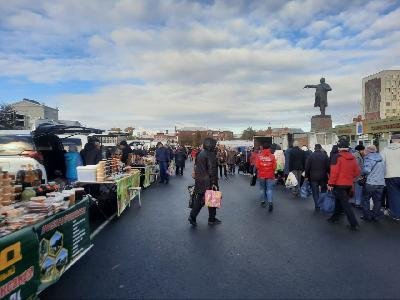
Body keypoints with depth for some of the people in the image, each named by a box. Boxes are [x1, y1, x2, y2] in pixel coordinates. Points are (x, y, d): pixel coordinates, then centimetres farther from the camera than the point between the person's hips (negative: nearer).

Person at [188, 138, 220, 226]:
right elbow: (212, 170, -19)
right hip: (208, 182, -7)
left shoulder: (199, 154, 10)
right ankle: (212, 219, 18)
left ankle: (192, 216, 2)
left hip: (199, 182, 7)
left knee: (199, 199, 11)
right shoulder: (211, 155, -15)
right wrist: (214, 183, -17)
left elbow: (196, 167, 16)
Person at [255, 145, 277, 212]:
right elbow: (274, 167, -7)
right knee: (269, 189, 2)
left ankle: (263, 201, 22)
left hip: (261, 175, 1)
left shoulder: (259, 156, -7)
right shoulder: (272, 156, -8)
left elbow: (257, 166, -7)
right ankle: (270, 202, -15)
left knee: (263, 189, 16)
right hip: (270, 175, -1)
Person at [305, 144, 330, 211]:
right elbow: (328, 167, -1)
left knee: (315, 192, 5)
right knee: (323, 191, 16)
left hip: (313, 177, -1)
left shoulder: (310, 156, -4)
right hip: (323, 177, 1)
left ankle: (317, 207, 4)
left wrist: (307, 176, 6)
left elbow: (307, 167, -3)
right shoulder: (325, 156, -2)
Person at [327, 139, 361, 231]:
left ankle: (354, 224, -4)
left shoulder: (338, 157, -16)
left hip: (339, 184, -7)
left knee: (345, 204, -3)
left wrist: (330, 184, -13)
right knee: (338, 201, 21)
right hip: (349, 184, 7)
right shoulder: (352, 158, 3)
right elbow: (357, 172, 7)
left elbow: (334, 172, -20)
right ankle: (335, 218, 33)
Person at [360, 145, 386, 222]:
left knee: (365, 199, 8)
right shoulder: (381, 158, 8)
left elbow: (366, 170, -21)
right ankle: (375, 216, 18)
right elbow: (384, 170, 13)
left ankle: (367, 216, 10)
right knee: (377, 200, 14)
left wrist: (362, 173, -2)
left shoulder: (368, 158, -11)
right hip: (381, 183, 6)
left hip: (370, 183, -6)